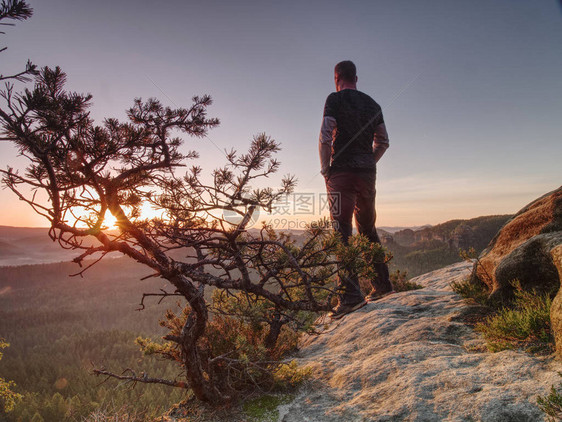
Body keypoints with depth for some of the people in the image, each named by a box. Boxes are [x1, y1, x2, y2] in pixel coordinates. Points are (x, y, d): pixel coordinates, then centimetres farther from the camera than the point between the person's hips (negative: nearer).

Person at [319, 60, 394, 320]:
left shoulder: (335, 98, 0)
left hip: (342, 172, -6)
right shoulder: (372, 104, 18)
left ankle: (350, 295, -16)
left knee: (342, 231, -9)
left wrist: (325, 169, -3)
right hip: (368, 173, 6)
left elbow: (325, 136, -11)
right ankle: (382, 285, 22)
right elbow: (383, 142, 16)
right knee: (368, 229, 16)